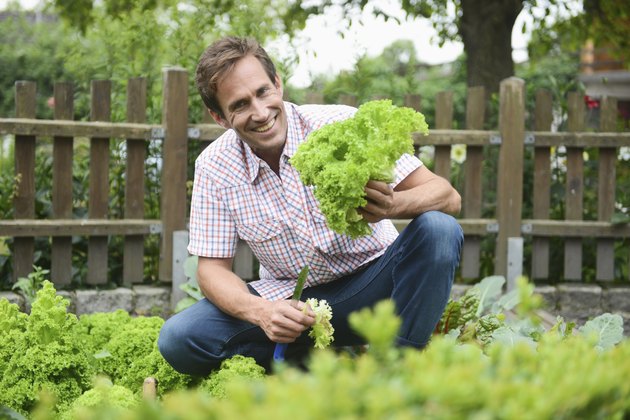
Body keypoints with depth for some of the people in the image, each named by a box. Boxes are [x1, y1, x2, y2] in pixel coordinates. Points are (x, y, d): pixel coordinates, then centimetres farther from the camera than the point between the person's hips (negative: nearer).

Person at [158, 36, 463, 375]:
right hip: (291, 299, 2)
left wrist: (394, 205, -42)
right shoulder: (214, 168, -8)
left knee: (439, 229, -29)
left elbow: (448, 197, -18)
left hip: (371, 284, -1)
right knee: (177, 339, -20)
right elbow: (212, 268, -5)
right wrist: (259, 311, -28)